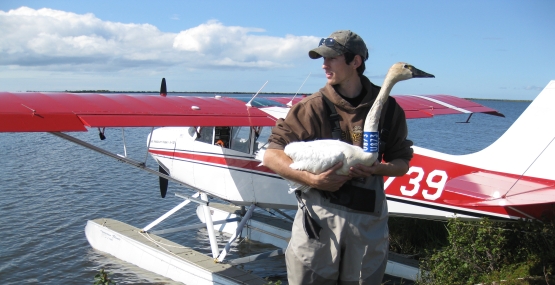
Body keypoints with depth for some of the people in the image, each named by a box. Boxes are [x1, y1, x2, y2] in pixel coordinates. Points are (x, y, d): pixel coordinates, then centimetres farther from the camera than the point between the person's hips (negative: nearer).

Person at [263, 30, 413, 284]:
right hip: (320, 214, -2)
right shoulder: (313, 106, -3)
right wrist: (312, 179, -18)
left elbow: (402, 163, 10)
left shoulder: (387, 108, 4)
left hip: (369, 219, 2)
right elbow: (271, 156, -6)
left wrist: (377, 168, -12)